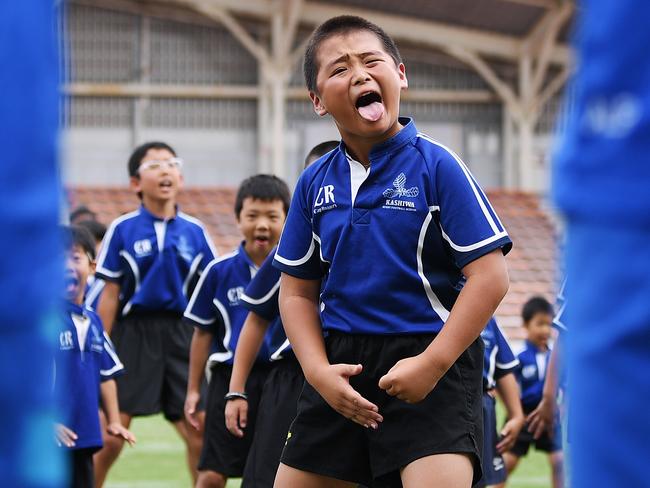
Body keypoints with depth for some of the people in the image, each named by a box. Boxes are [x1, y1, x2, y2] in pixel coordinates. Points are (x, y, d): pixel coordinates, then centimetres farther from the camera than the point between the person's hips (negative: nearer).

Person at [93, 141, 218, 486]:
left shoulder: (194, 232, 7)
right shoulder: (122, 230, 0)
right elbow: (109, 295, 1)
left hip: (180, 335, 2)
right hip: (133, 332, -2)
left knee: (199, 436, 0)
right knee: (111, 436, -4)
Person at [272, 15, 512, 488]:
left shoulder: (436, 165, -8)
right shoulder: (314, 183, 5)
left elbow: (490, 276, -12)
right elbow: (298, 292, 12)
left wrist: (432, 364, -17)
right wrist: (319, 371, -3)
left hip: (434, 364, -5)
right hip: (342, 364, 5)